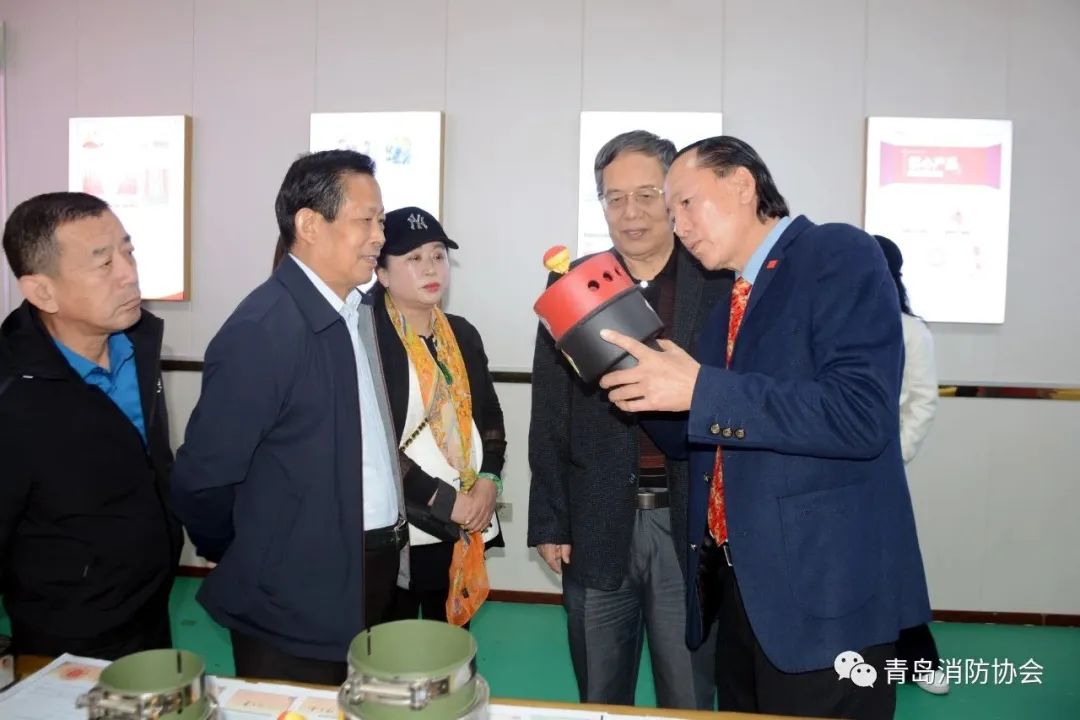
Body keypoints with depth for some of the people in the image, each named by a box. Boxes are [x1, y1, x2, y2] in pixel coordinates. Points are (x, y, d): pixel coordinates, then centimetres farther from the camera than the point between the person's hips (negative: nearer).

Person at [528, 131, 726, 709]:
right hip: (597, 524, 2)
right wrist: (549, 521, 2)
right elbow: (549, 414, 4)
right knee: (598, 699, 18)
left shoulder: (722, 283, -2)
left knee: (690, 702, 15)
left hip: (693, 524, -1)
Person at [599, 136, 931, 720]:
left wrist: (700, 389, -25)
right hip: (741, 584, 8)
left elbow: (862, 416, -24)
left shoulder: (838, 254, -10)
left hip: (823, 588, -7)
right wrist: (646, 385, -3)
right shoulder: (728, 301, 12)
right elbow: (697, 440, 14)